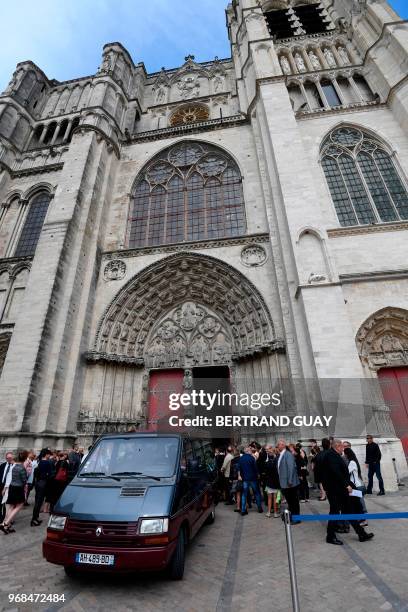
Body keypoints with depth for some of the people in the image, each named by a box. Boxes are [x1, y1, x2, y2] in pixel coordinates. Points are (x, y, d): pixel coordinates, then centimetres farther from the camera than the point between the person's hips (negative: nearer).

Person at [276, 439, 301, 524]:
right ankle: (291, 517, 33)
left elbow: (291, 468, -22)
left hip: (291, 483, -8)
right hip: (284, 484, 8)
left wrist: (290, 481, -22)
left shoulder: (288, 454, -18)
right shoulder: (281, 455, 9)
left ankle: (296, 519, 20)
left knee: (294, 501, 7)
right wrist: (281, 481, 15)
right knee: (289, 501, 20)